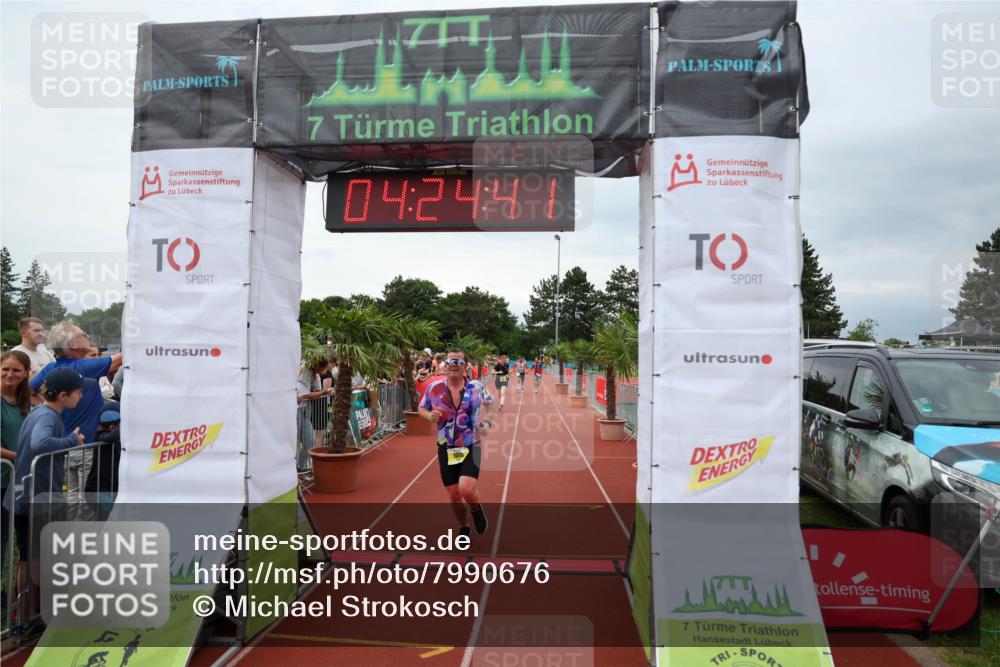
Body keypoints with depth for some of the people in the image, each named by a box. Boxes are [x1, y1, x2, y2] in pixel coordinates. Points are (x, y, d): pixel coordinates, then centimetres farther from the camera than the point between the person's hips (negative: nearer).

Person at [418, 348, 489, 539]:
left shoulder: (474, 389, -4)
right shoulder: (435, 388, -4)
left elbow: (483, 416, 12)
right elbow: (421, 408, 9)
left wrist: (485, 424, -7)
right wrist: (429, 415, -11)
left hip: (470, 447, -2)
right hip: (446, 449, 2)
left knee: (467, 489, -20)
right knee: (454, 495, 9)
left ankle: (477, 510, 17)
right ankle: (464, 527, 38)